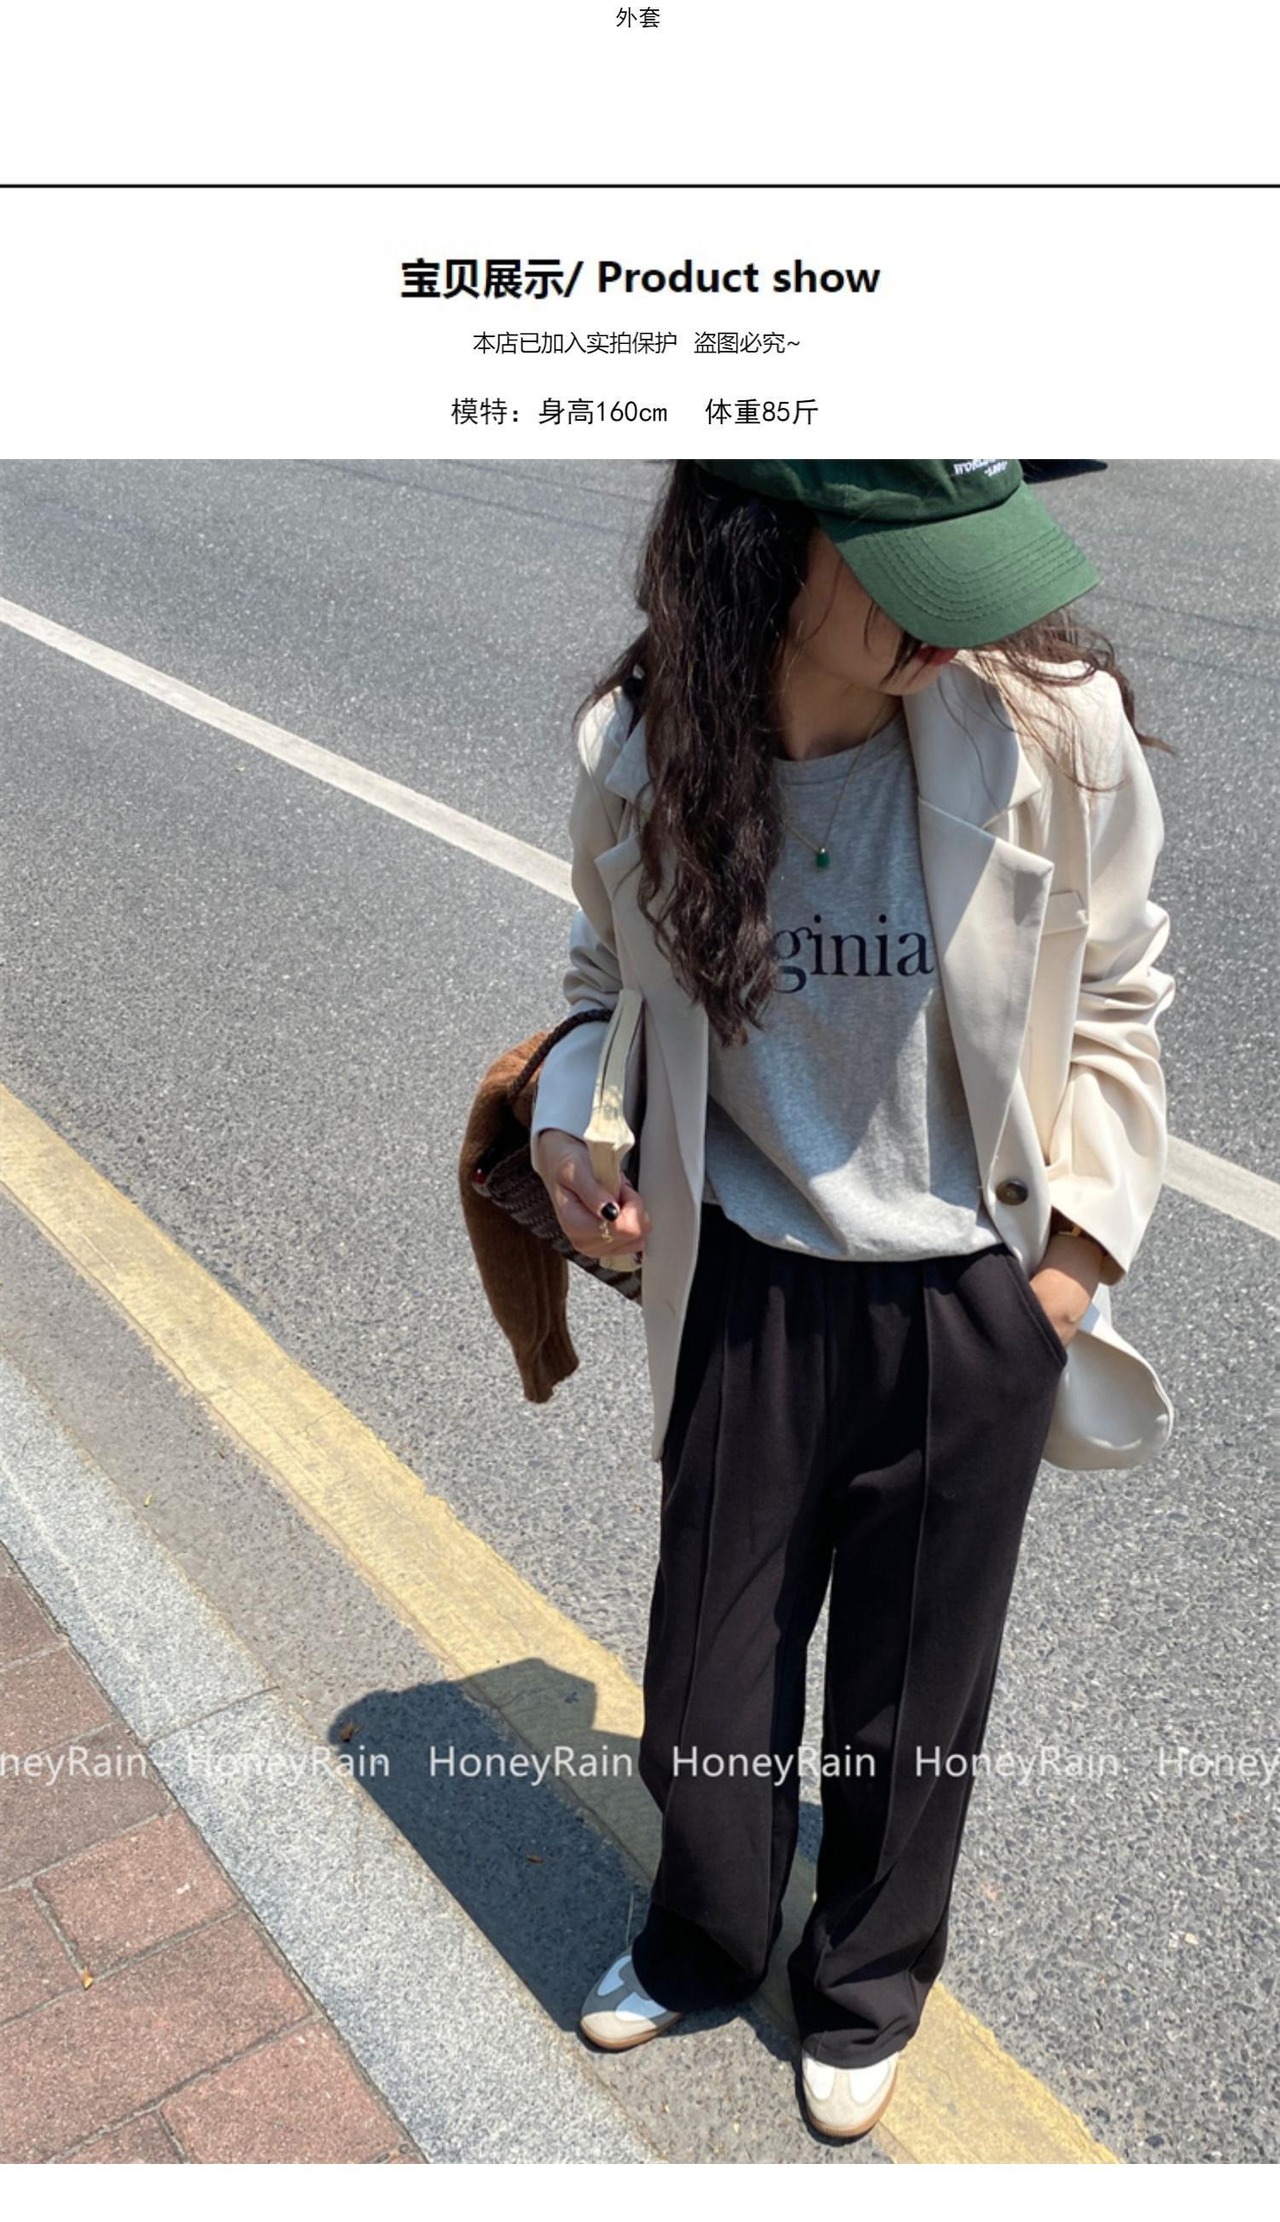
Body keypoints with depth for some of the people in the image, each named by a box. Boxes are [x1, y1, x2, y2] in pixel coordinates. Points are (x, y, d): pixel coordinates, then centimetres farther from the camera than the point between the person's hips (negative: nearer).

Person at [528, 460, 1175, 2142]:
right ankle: (704, 1942, 54)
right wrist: (570, 1122, -11)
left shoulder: (1052, 727, -19)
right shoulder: (638, 756, -14)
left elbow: (1113, 1007, -3)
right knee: (707, 1677, 18)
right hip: (748, 1292, 1)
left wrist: (1073, 1262, -6)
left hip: (973, 1308, -1)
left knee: (914, 1693, 19)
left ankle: (868, 1986, 52)